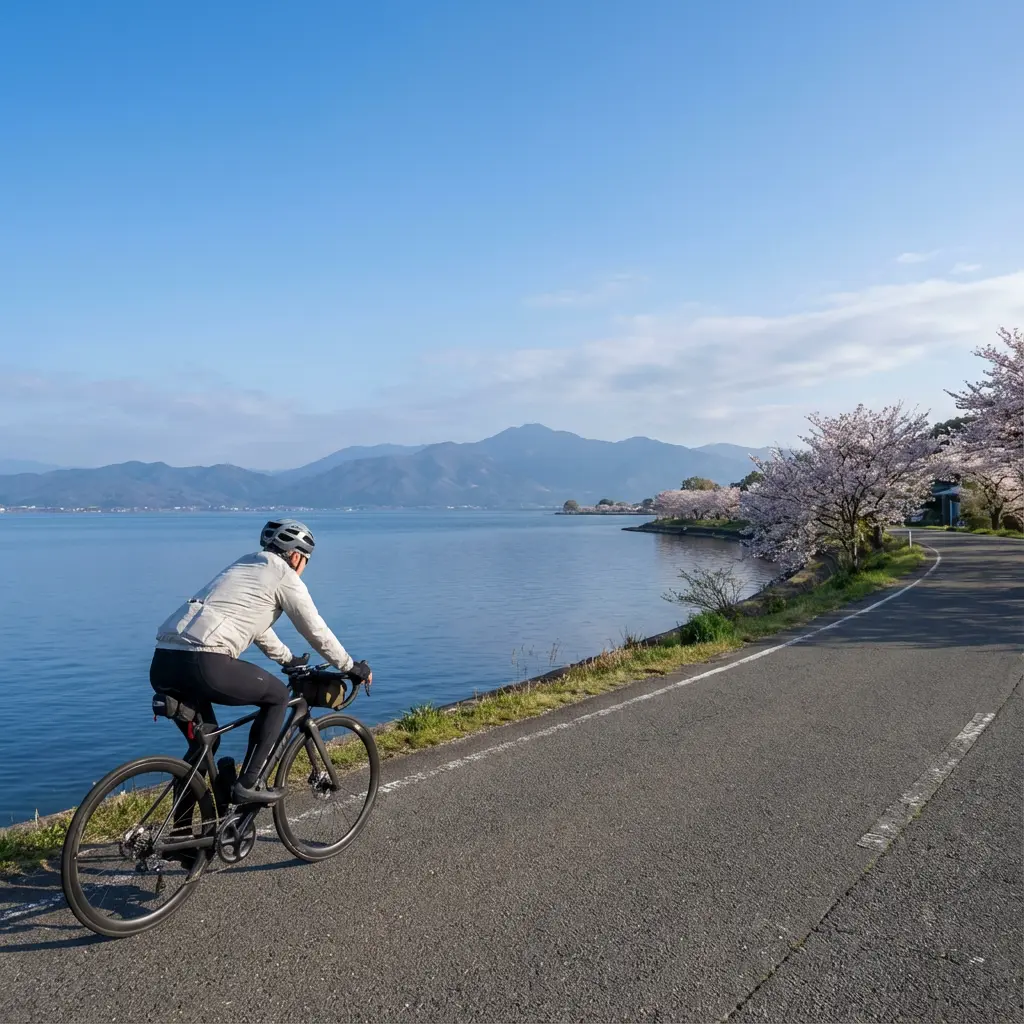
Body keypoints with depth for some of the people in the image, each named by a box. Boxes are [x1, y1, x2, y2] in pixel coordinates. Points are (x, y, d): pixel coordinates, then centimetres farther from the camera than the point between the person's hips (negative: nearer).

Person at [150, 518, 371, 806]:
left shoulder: (244, 566, 30)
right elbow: (316, 632, 11)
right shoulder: (284, 576, 6)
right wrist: (352, 667, 24)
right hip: (204, 664, -9)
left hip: (163, 664, 9)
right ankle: (246, 786, 11)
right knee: (279, 696, 14)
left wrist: (290, 660, 53)